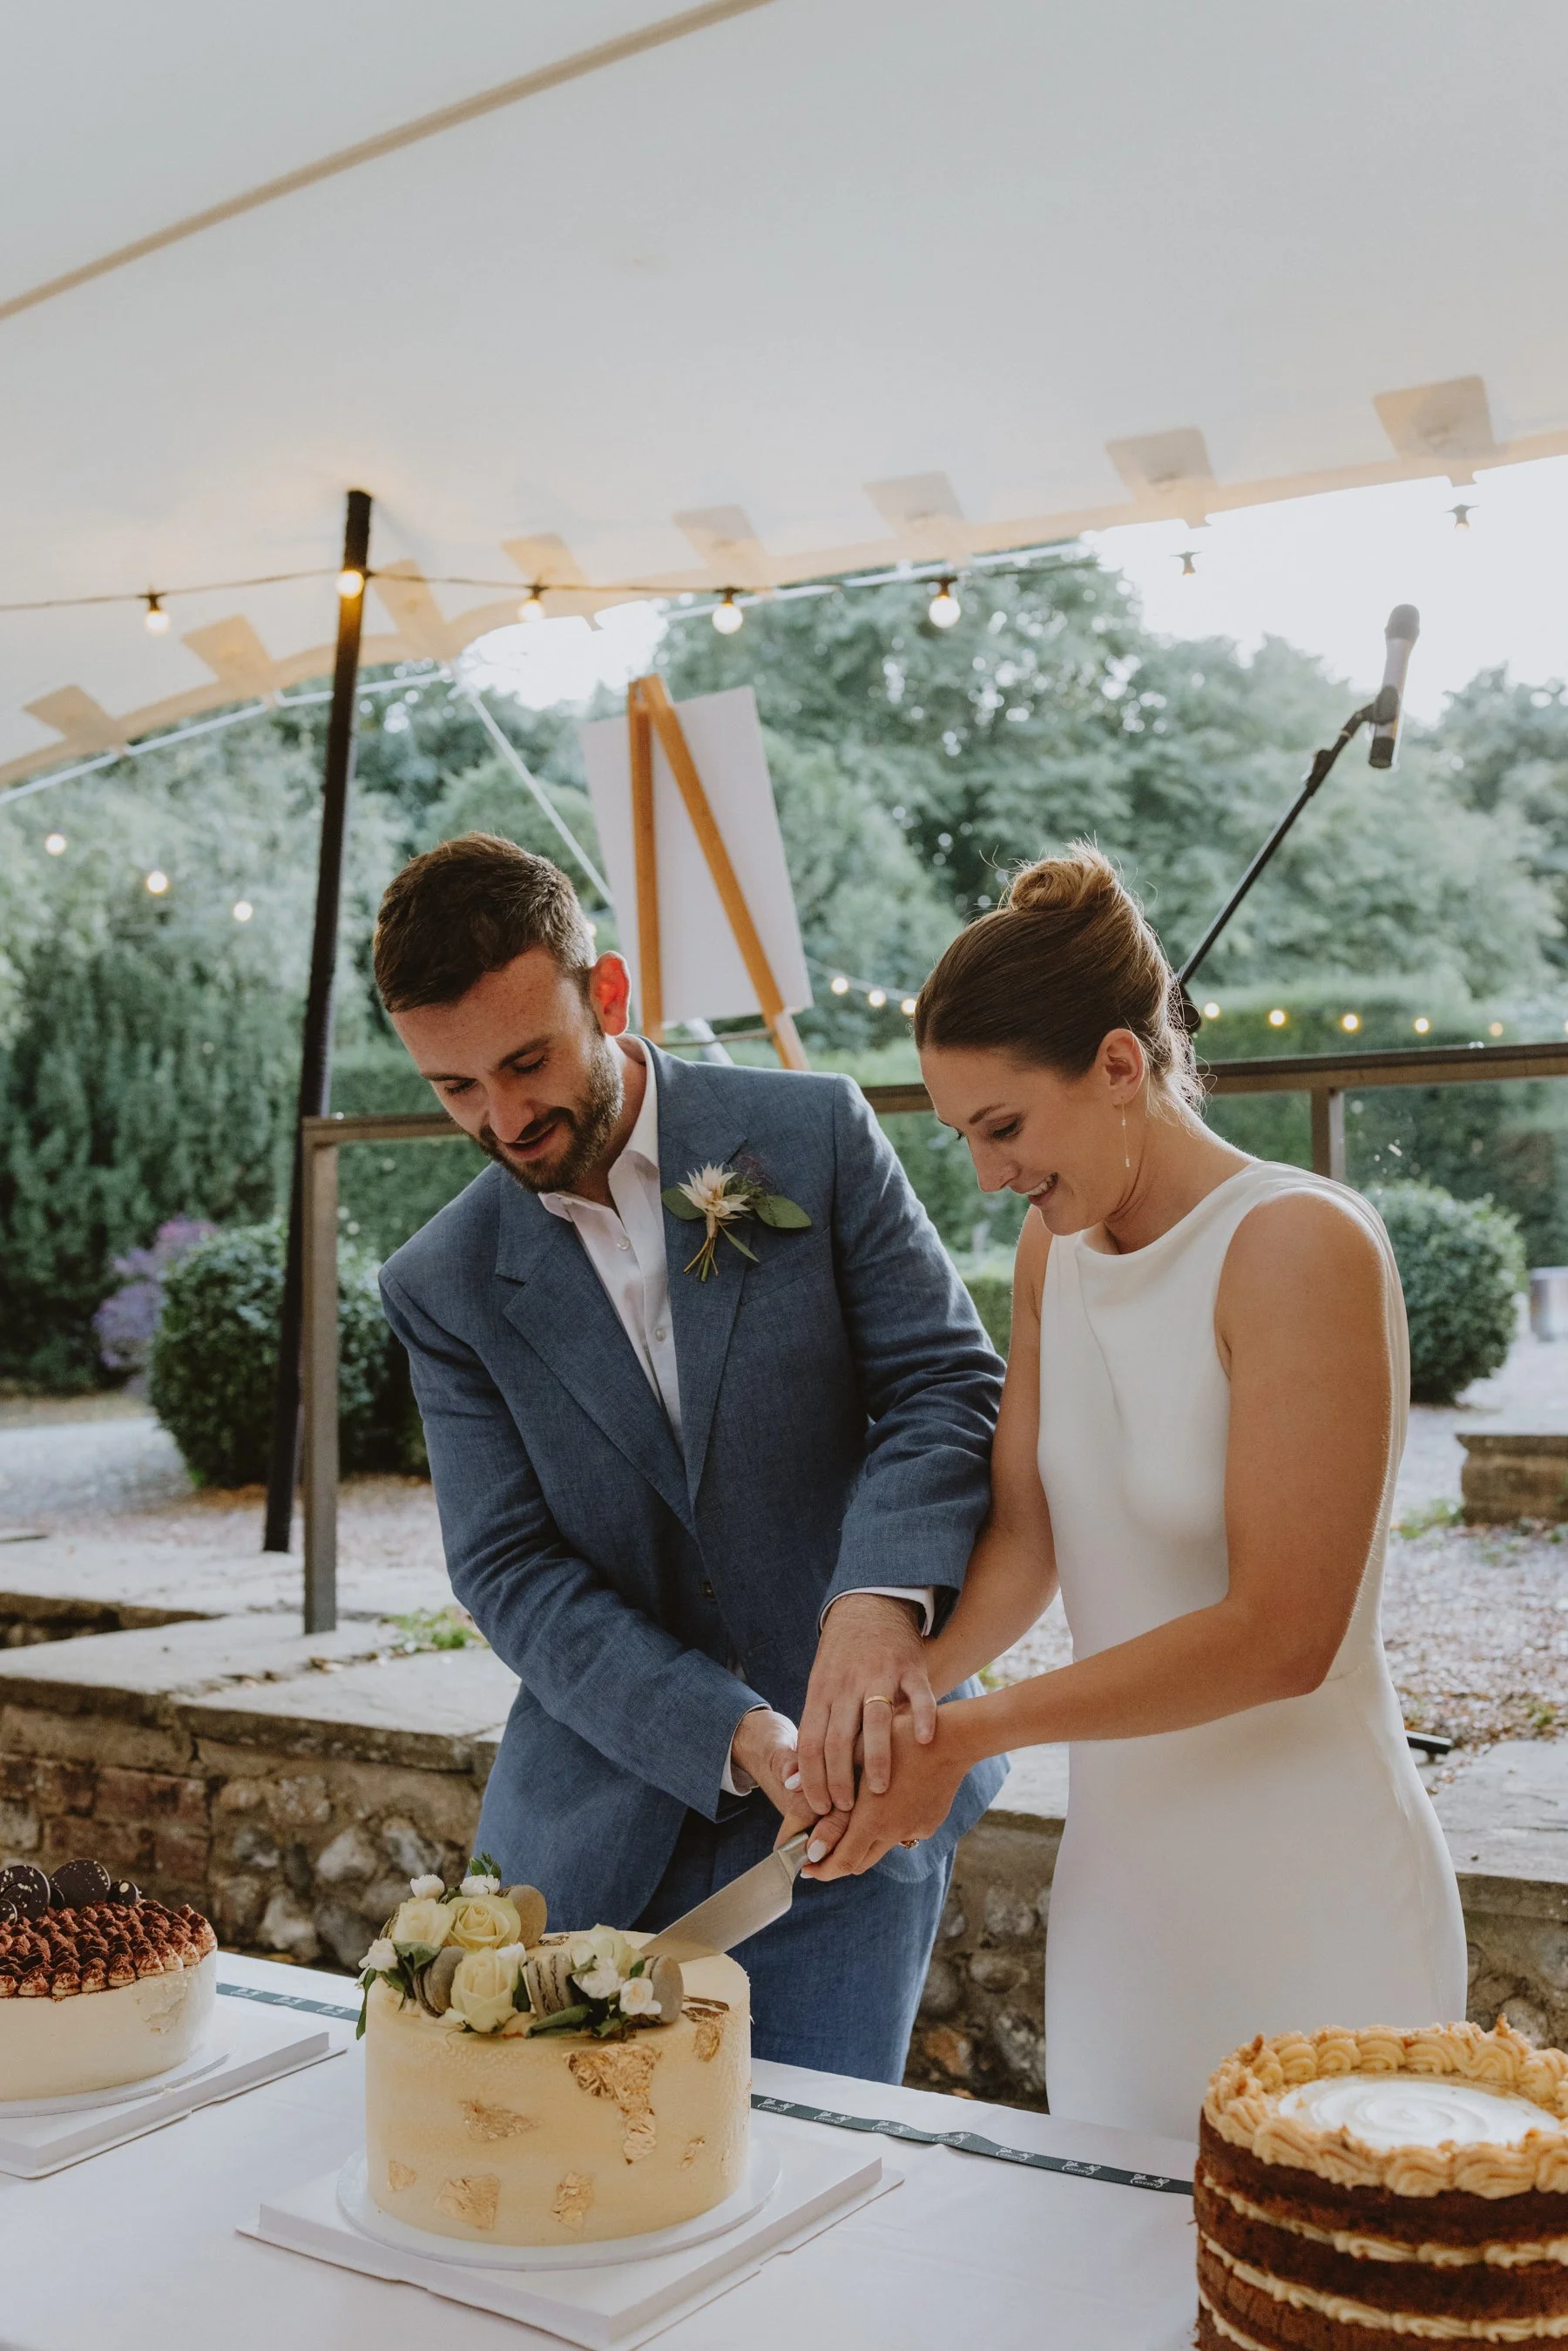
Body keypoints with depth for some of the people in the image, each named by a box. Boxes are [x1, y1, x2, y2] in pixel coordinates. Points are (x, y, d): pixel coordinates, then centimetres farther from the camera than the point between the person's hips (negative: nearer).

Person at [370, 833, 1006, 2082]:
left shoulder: (814, 1134, -3)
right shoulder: (445, 1286, 0)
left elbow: (949, 1386, -6)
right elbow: (510, 1571, -5)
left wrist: (881, 1594, -26)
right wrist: (737, 1736, -18)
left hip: (850, 1807, -1)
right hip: (597, 1835, 2)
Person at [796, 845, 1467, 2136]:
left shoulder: (1303, 1246, -18)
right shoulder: (1054, 1248, 5)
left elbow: (1281, 1634, -21)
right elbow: (1021, 1534, 4)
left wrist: (972, 1729, -17)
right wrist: (895, 1706, -13)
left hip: (1306, 1896, -6)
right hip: (1122, 1867, 6)